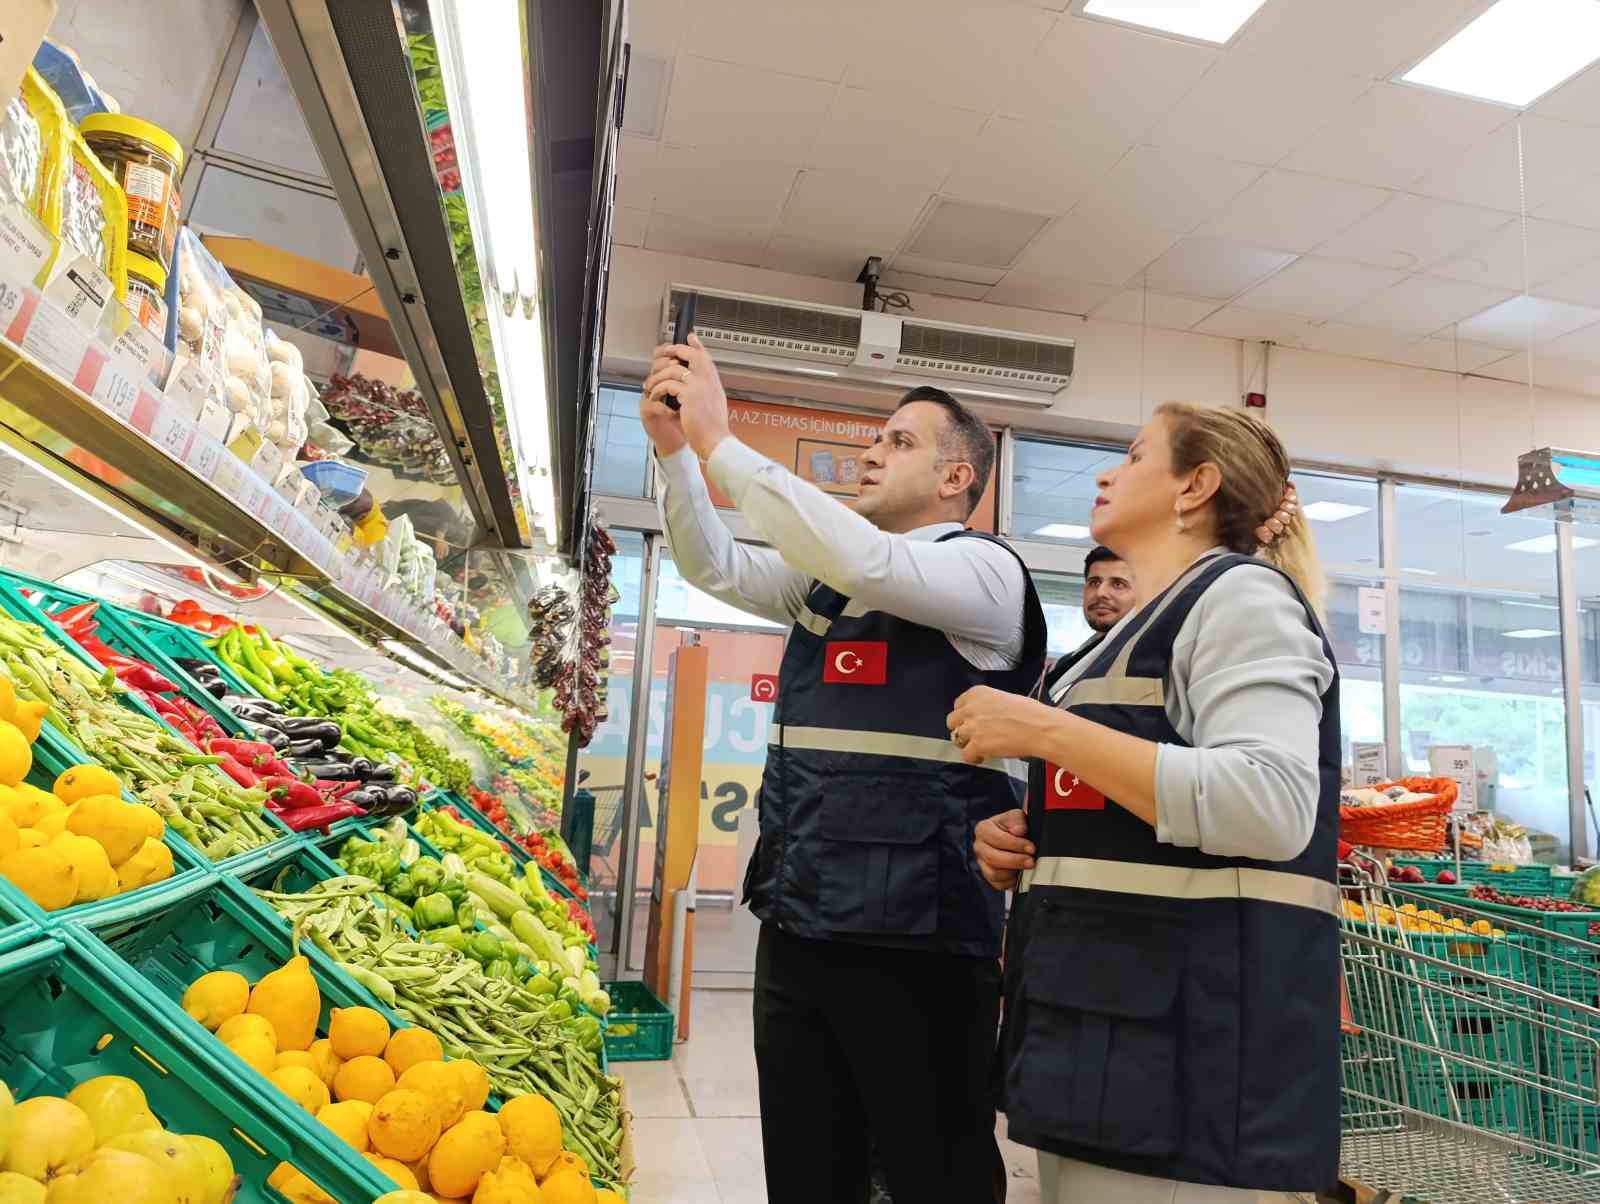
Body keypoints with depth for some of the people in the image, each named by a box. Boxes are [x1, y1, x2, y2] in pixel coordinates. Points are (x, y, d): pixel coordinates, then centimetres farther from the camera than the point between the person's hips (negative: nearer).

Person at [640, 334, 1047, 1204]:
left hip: (912, 933, -6)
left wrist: (720, 441, -20)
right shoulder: (826, 576, 16)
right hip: (797, 919, 7)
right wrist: (674, 448, -4)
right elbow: (716, 567, 10)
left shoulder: (985, 570, -6)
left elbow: (868, 564, -23)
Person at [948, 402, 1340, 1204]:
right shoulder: (1140, 632, 19)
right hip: (1103, 1018, 9)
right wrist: (1023, 840, 7)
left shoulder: (1242, 593, -8)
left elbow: (1269, 809, -24)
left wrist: (1044, 730, -21)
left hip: (1189, 1036, -9)